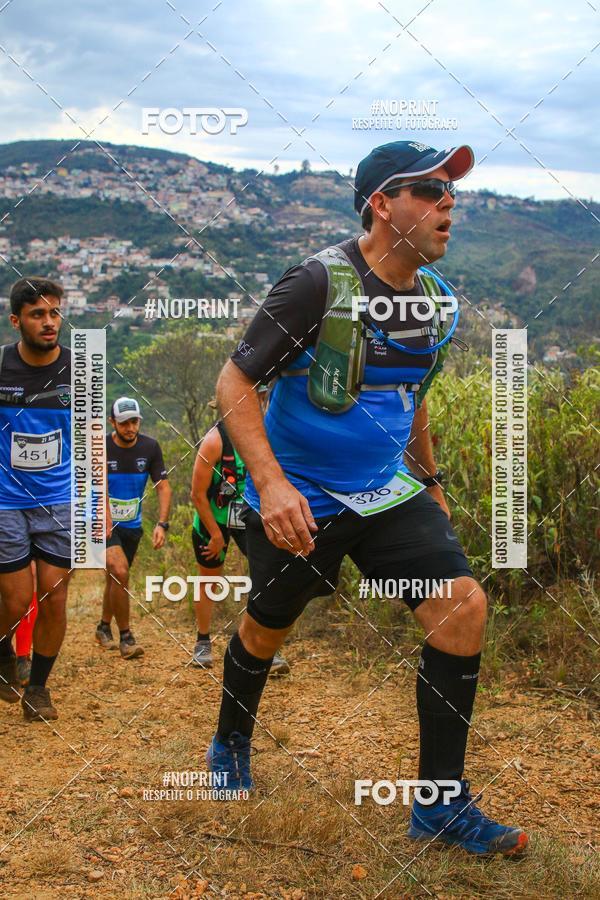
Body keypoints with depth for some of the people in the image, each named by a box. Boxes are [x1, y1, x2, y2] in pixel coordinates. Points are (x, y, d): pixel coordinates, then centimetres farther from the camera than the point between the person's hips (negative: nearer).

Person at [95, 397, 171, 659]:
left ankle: (104, 627, 37)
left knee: (115, 577, 15)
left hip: (132, 525, 4)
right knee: (120, 572, -20)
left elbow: (163, 487, -4)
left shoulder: (149, 447, -6)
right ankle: (125, 637, -8)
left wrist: (162, 524, -15)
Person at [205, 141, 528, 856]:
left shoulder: (436, 298, 2)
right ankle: (230, 745, 45)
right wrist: (271, 482, -29)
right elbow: (234, 382, -17)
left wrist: (431, 485, 22)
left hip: (390, 492, 5)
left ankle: (441, 804, 0)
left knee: (464, 607, -12)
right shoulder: (321, 283, -19)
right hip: (299, 500, -5)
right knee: (267, 629, 13)